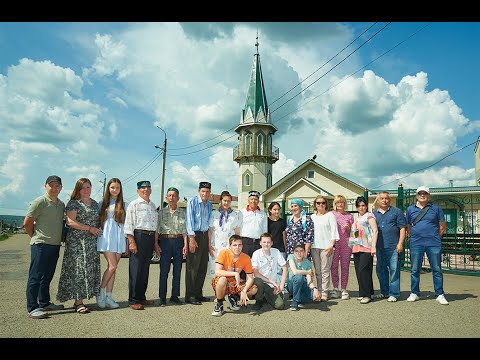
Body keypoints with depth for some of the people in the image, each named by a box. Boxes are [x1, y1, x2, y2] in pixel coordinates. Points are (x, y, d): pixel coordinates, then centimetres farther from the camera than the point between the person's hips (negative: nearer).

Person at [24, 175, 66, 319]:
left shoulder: (62, 204, 12)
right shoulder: (40, 202, -9)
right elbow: (27, 223, -8)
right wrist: (36, 237, 1)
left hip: (55, 245, 7)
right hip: (40, 245, -7)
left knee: (47, 276, 16)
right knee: (36, 277, -3)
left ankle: (44, 303, 27)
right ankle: (32, 308, 2)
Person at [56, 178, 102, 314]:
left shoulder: (95, 204, 16)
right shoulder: (74, 203, -3)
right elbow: (70, 222, -13)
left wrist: (99, 229, 5)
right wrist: (89, 228, -13)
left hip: (92, 242, 6)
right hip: (76, 242, -6)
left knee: (90, 270, 4)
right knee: (78, 270, -7)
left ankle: (79, 300, 12)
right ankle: (78, 301, -1)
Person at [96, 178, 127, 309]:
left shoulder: (124, 205, 10)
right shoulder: (103, 203, 8)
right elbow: (98, 221, 8)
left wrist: (127, 242, 5)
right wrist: (97, 232, -1)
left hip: (119, 239, 2)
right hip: (106, 237, -2)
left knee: (112, 267, 4)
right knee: (112, 266, -11)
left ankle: (108, 296, 10)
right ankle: (101, 292, 7)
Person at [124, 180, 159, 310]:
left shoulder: (153, 206, 18)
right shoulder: (134, 204, -2)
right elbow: (128, 224, -8)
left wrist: (156, 242, 17)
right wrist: (132, 241, -16)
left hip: (151, 238, 6)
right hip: (138, 237, -6)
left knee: (145, 269, 11)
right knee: (136, 269, -5)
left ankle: (141, 297, 20)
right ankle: (133, 300, 3)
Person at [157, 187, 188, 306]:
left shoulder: (182, 212, 9)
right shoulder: (161, 212, 6)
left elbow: (184, 230, 6)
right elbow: (157, 229, 4)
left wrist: (185, 244, -2)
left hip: (179, 241, 2)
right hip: (165, 241, -1)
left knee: (177, 270, 5)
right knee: (164, 270, -3)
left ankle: (175, 296, 15)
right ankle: (162, 297, 5)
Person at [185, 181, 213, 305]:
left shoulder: (209, 204, 13)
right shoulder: (192, 201, -6)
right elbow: (189, 220, -11)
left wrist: (209, 242, 14)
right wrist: (192, 239, -18)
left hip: (205, 235, 7)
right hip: (194, 234, -7)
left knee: (203, 267, 10)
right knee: (192, 267, -4)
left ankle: (198, 293, 20)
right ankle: (190, 296, 3)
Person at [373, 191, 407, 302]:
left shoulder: (396, 211, 4)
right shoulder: (374, 214, 15)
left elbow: (402, 228, -1)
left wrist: (400, 243, -9)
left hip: (393, 247, -4)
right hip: (379, 247, 4)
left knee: (394, 270, -3)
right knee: (380, 270, 10)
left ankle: (394, 294, 4)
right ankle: (384, 292, 23)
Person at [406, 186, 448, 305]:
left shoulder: (435, 208, 7)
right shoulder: (410, 209, 10)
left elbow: (443, 227, 9)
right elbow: (408, 227, 16)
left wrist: (434, 237, 6)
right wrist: (414, 237, 7)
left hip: (433, 244, -1)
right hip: (416, 244, 1)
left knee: (436, 269, 3)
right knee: (415, 270, 6)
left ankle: (440, 295, 12)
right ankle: (414, 293, 16)